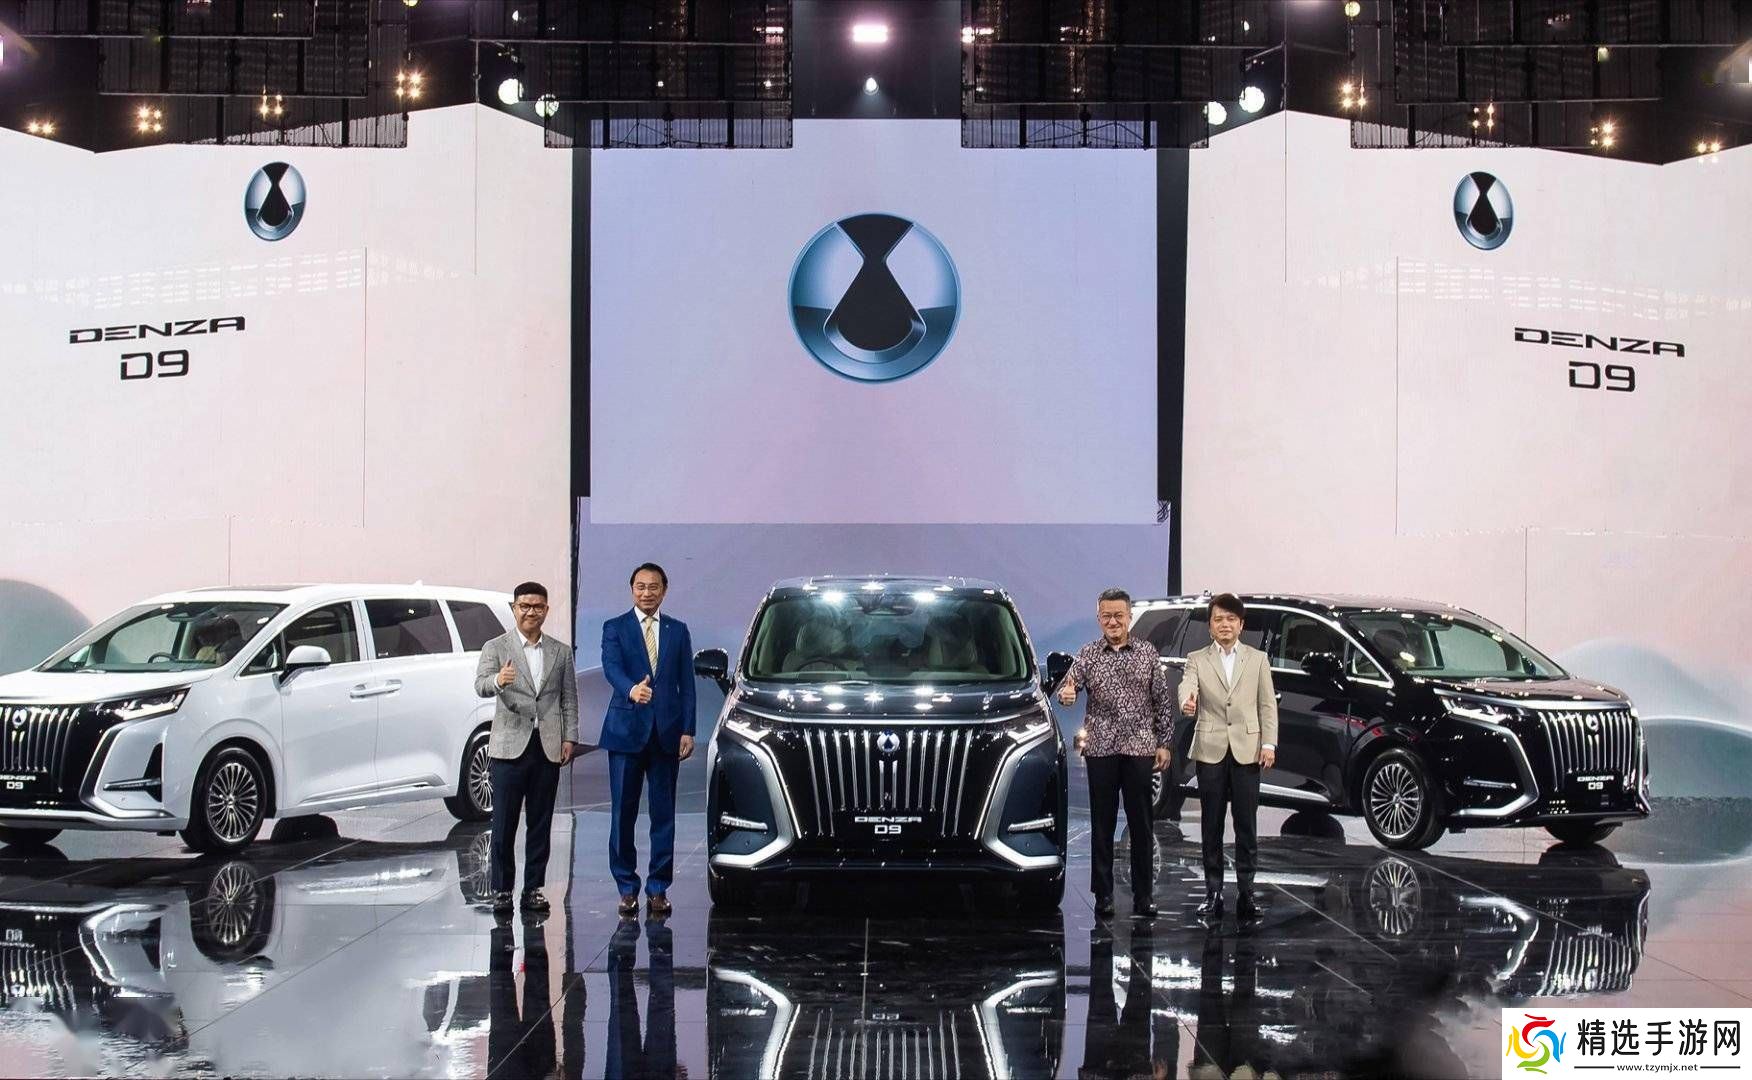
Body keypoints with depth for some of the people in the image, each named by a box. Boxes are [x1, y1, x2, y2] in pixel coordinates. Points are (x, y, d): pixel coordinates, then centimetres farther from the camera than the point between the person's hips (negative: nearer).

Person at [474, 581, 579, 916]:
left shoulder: (561, 651, 12)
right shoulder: (496, 647, 3)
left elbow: (569, 700, 13)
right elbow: (481, 685, -14)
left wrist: (570, 737, 2)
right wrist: (498, 680, -36)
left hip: (548, 748, 3)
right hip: (510, 747, -2)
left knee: (541, 824, 7)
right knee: (504, 823, -1)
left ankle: (533, 889, 13)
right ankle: (502, 890, 6)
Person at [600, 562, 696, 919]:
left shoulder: (678, 631, 11)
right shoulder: (615, 628, 3)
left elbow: (686, 684, 9)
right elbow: (611, 667, -15)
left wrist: (688, 730, 0)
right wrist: (631, 689, -36)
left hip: (666, 732, 2)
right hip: (626, 730, -2)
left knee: (664, 814, 3)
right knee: (623, 813, 1)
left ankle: (658, 888, 10)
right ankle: (627, 888, 10)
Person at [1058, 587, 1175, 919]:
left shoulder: (1147, 653, 5)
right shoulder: (1088, 654, 4)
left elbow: (1162, 701, 7)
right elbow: (1069, 685, -8)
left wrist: (1164, 743, 3)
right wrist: (1065, 694, -31)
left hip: (1140, 748, 0)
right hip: (1101, 749, 0)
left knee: (1141, 824, 4)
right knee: (1102, 824, 4)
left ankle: (1144, 895, 11)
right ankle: (1103, 895, 11)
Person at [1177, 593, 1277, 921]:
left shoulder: (1257, 659, 10)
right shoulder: (1197, 660, 6)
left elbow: (1268, 705, 8)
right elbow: (1187, 685, -14)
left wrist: (1269, 743, -3)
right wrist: (1187, 702, -38)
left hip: (1247, 750, 0)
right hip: (1211, 750, 0)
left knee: (1246, 825, 2)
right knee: (1212, 826, 4)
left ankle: (1245, 891, 9)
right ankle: (1213, 891, 11)